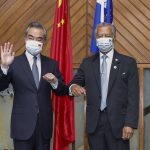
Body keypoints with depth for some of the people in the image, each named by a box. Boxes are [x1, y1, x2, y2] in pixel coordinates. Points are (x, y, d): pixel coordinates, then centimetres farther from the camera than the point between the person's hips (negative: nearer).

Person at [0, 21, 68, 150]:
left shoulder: (51, 64, 6)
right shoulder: (14, 63, -4)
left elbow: (63, 92, 7)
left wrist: (55, 82, -15)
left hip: (44, 125, 3)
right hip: (23, 126, -3)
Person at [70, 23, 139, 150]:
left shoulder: (128, 63, 1)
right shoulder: (87, 63, 10)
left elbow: (133, 96, -3)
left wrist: (130, 124, -11)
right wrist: (73, 87, -16)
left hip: (118, 123, -2)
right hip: (94, 123, 2)